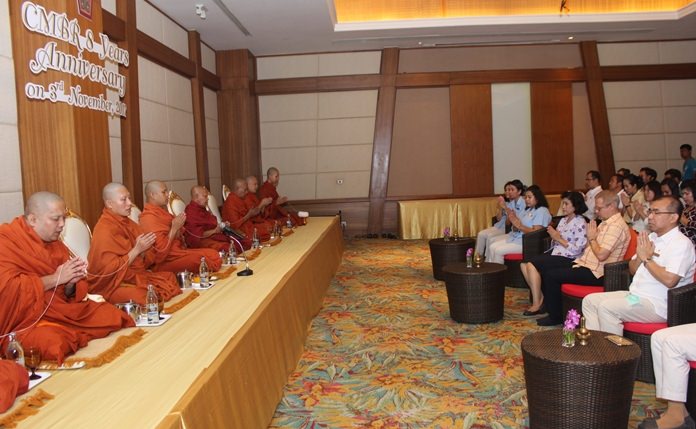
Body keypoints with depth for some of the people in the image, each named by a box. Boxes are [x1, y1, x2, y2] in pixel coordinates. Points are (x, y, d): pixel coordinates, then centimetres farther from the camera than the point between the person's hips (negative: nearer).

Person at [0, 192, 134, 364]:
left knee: (115, 317, -4)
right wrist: (55, 278, -18)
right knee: (53, 343, -37)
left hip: (63, 309, 8)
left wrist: (71, 282, -8)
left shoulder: (54, 242, 12)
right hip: (25, 321, -7)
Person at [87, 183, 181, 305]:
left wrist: (142, 251, -11)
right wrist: (136, 250, -20)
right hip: (115, 285, -8)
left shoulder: (126, 223, 8)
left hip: (138, 276, 8)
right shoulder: (104, 230, -14)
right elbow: (110, 270, -19)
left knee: (171, 278, -12)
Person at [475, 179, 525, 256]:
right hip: (500, 226, 7)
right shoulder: (507, 202, 9)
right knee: (481, 234, -13)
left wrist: (506, 208, -21)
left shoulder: (523, 203, -8)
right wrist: (500, 207, -9)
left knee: (490, 237, -26)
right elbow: (499, 219, 8)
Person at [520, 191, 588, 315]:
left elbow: (578, 249, -17)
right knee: (524, 264, -10)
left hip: (567, 258, -9)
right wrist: (553, 236, -1)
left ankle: (537, 304, -15)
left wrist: (559, 239, -15)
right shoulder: (563, 220, 16)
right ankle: (540, 297, -4)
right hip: (555, 253, 9)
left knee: (531, 263, -24)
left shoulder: (580, 223, -9)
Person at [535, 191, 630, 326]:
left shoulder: (616, 226, -18)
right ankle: (552, 306, 16)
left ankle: (556, 317, 1)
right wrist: (590, 237, 0)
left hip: (595, 273, -10)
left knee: (551, 275, -16)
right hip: (585, 262, 10)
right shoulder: (606, 222, 14)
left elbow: (601, 255, -25)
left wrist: (592, 238, -11)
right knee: (544, 265, 8)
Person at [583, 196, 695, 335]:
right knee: (590, 300, 0)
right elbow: (632, 270, 17)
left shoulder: (681, 243, -12)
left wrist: (646, 258, -13)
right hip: (635, 295, 9)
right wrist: (640, 256, -4)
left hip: (658, 305, -9)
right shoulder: (651, 237, 13)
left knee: (606, 307, -25)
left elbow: (670, 280, -26)